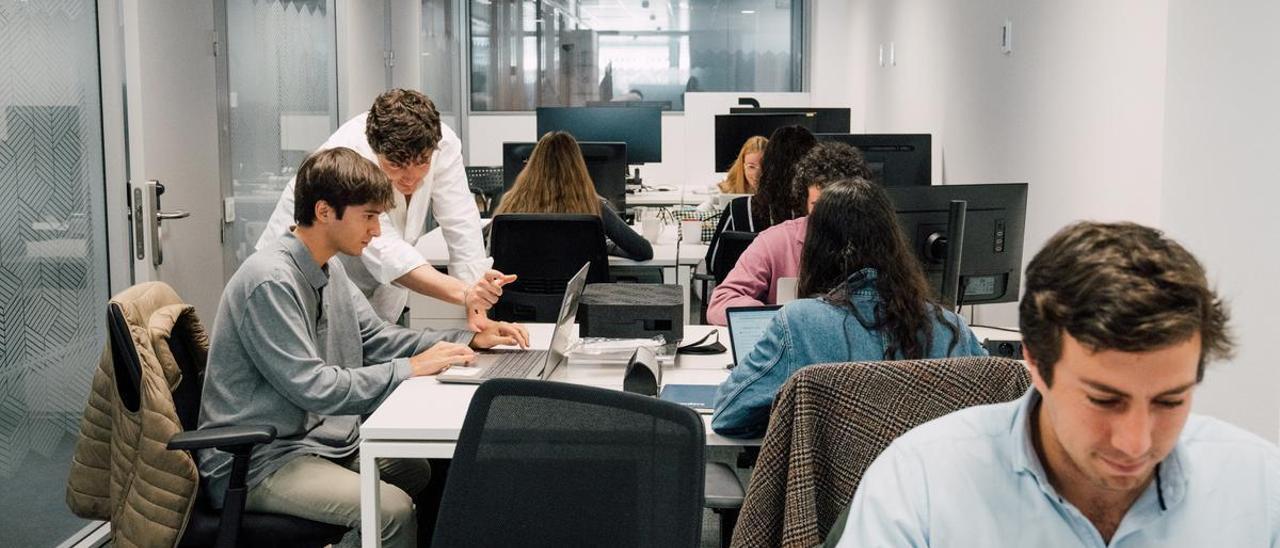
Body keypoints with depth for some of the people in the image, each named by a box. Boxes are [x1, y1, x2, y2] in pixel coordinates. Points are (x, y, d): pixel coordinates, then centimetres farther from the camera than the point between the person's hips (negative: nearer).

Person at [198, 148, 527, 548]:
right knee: (392, 510, -25)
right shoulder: (270, 282, -22)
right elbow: (312, 388, -25)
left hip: (314, 436, 10)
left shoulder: (329, 269, 8)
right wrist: (411, 368, -21)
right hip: (256, 463, -10)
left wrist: (469, 340, 2)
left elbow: (375, 338, 14)